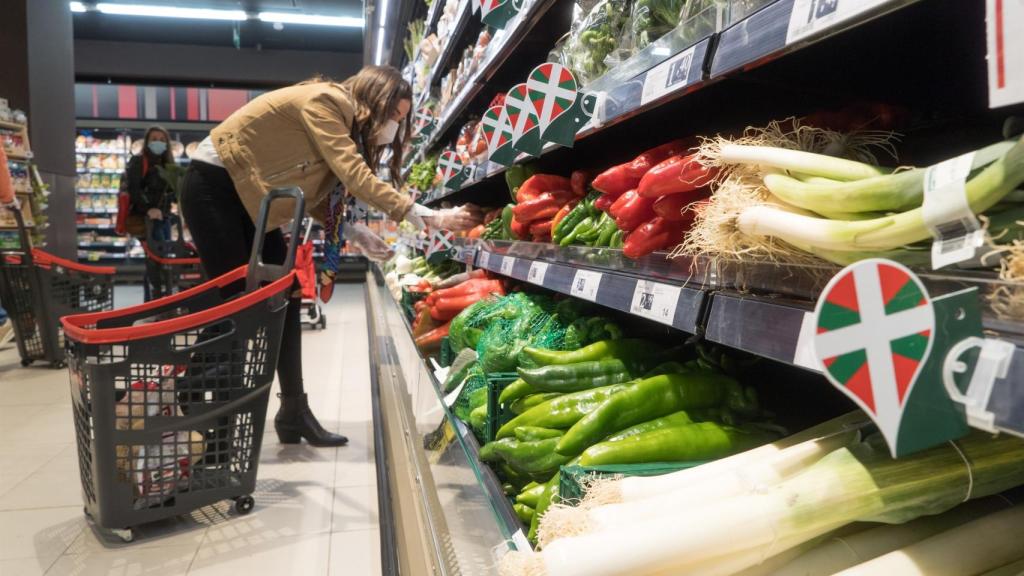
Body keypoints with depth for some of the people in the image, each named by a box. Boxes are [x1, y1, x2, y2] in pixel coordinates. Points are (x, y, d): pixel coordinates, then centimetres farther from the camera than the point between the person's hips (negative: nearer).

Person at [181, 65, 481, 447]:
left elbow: (310, 195, 3)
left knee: (285, 299, 3)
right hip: (213, 186, -9)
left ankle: (294, 411, 8)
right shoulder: (323, 100, -20)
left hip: (248, 197, 9)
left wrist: (354, 233, -11)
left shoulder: (341, 123, 8)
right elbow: (355, 176, -30)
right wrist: (430, 218, -33)